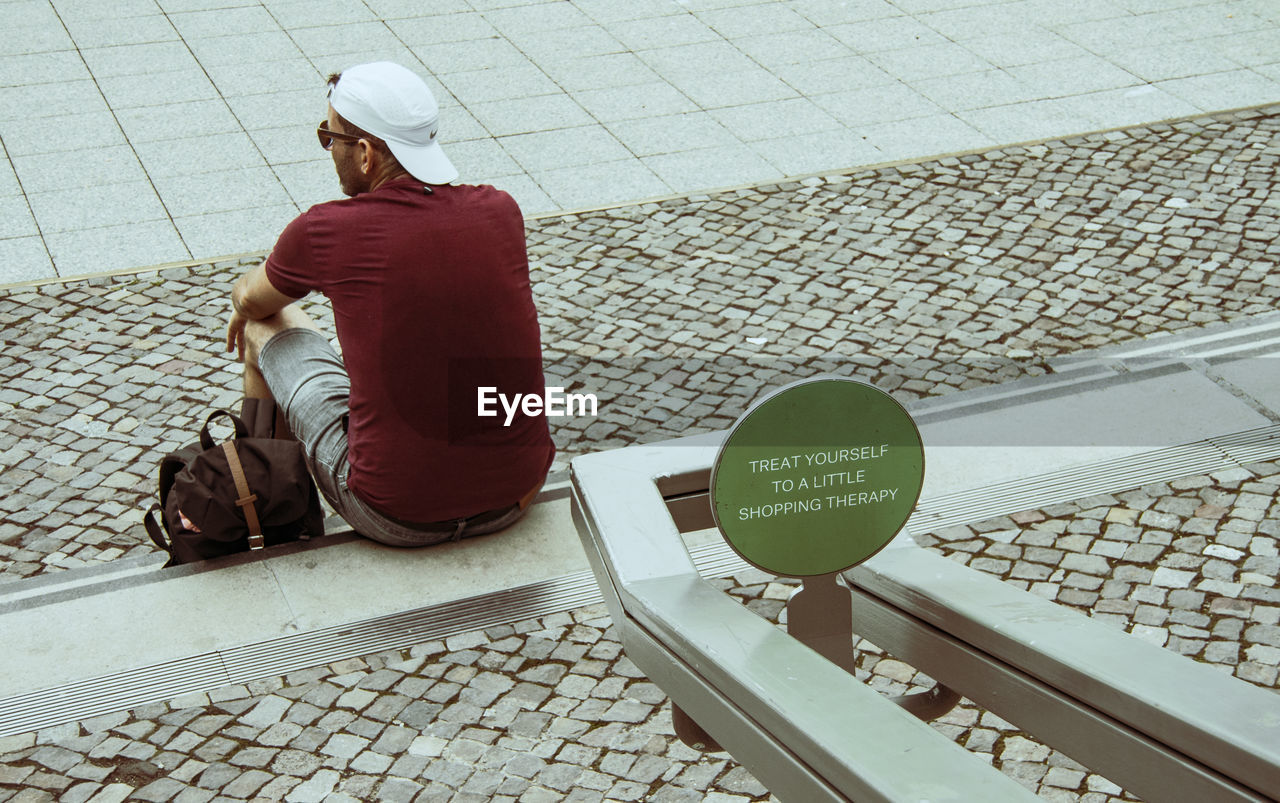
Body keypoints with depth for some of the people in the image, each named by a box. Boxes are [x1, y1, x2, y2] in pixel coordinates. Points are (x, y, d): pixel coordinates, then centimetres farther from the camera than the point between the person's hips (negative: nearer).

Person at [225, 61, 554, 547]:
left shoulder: (326, 231, -12)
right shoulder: (501, 211, -1)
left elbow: (252, 302, 12)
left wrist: (243, 298, 37)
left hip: (396, 517, -4)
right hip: (515, 498, 4)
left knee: (268, 327, 18)